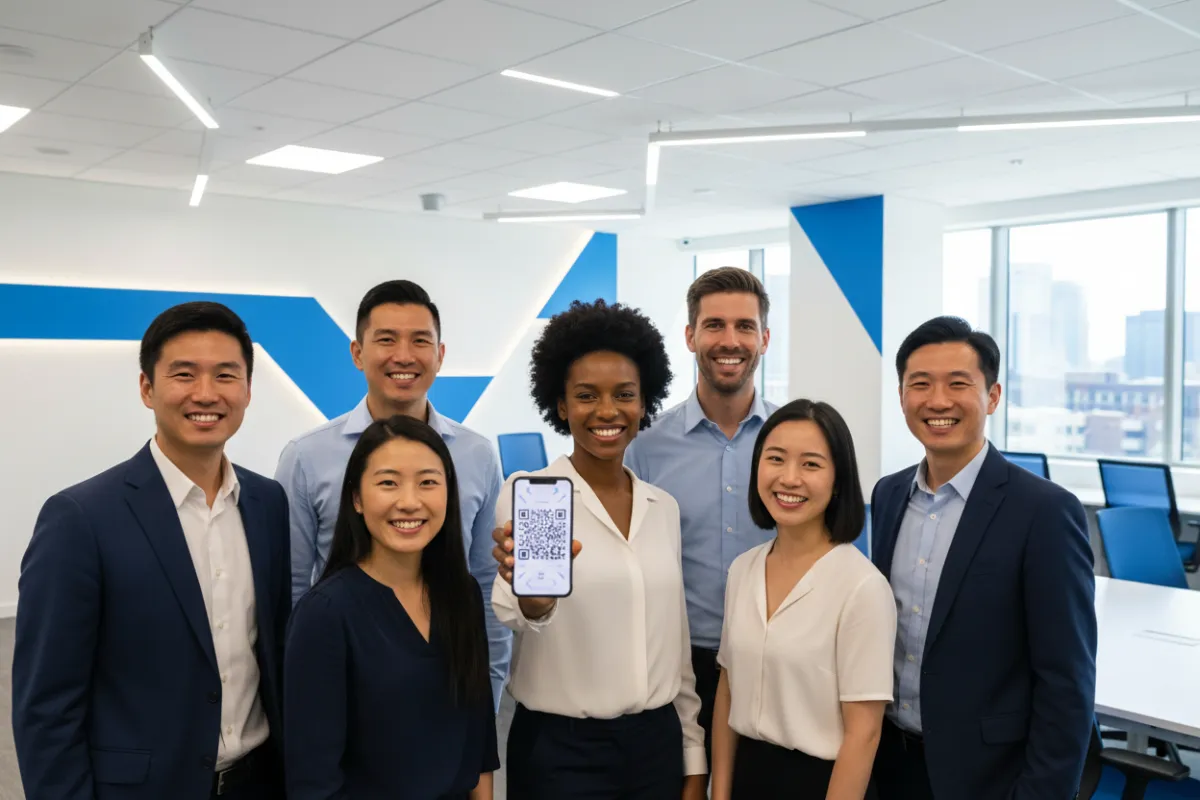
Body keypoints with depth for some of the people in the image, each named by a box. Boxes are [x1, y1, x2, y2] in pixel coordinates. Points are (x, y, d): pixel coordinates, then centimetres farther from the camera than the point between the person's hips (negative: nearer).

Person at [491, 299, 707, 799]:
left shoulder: (664, 507, 5)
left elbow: (676, 641, 10)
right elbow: (514, 618, -26)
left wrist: (693, 759, 10)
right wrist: (531, 591, -47)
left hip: (657, 743, 5)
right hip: (560, 750, -4)